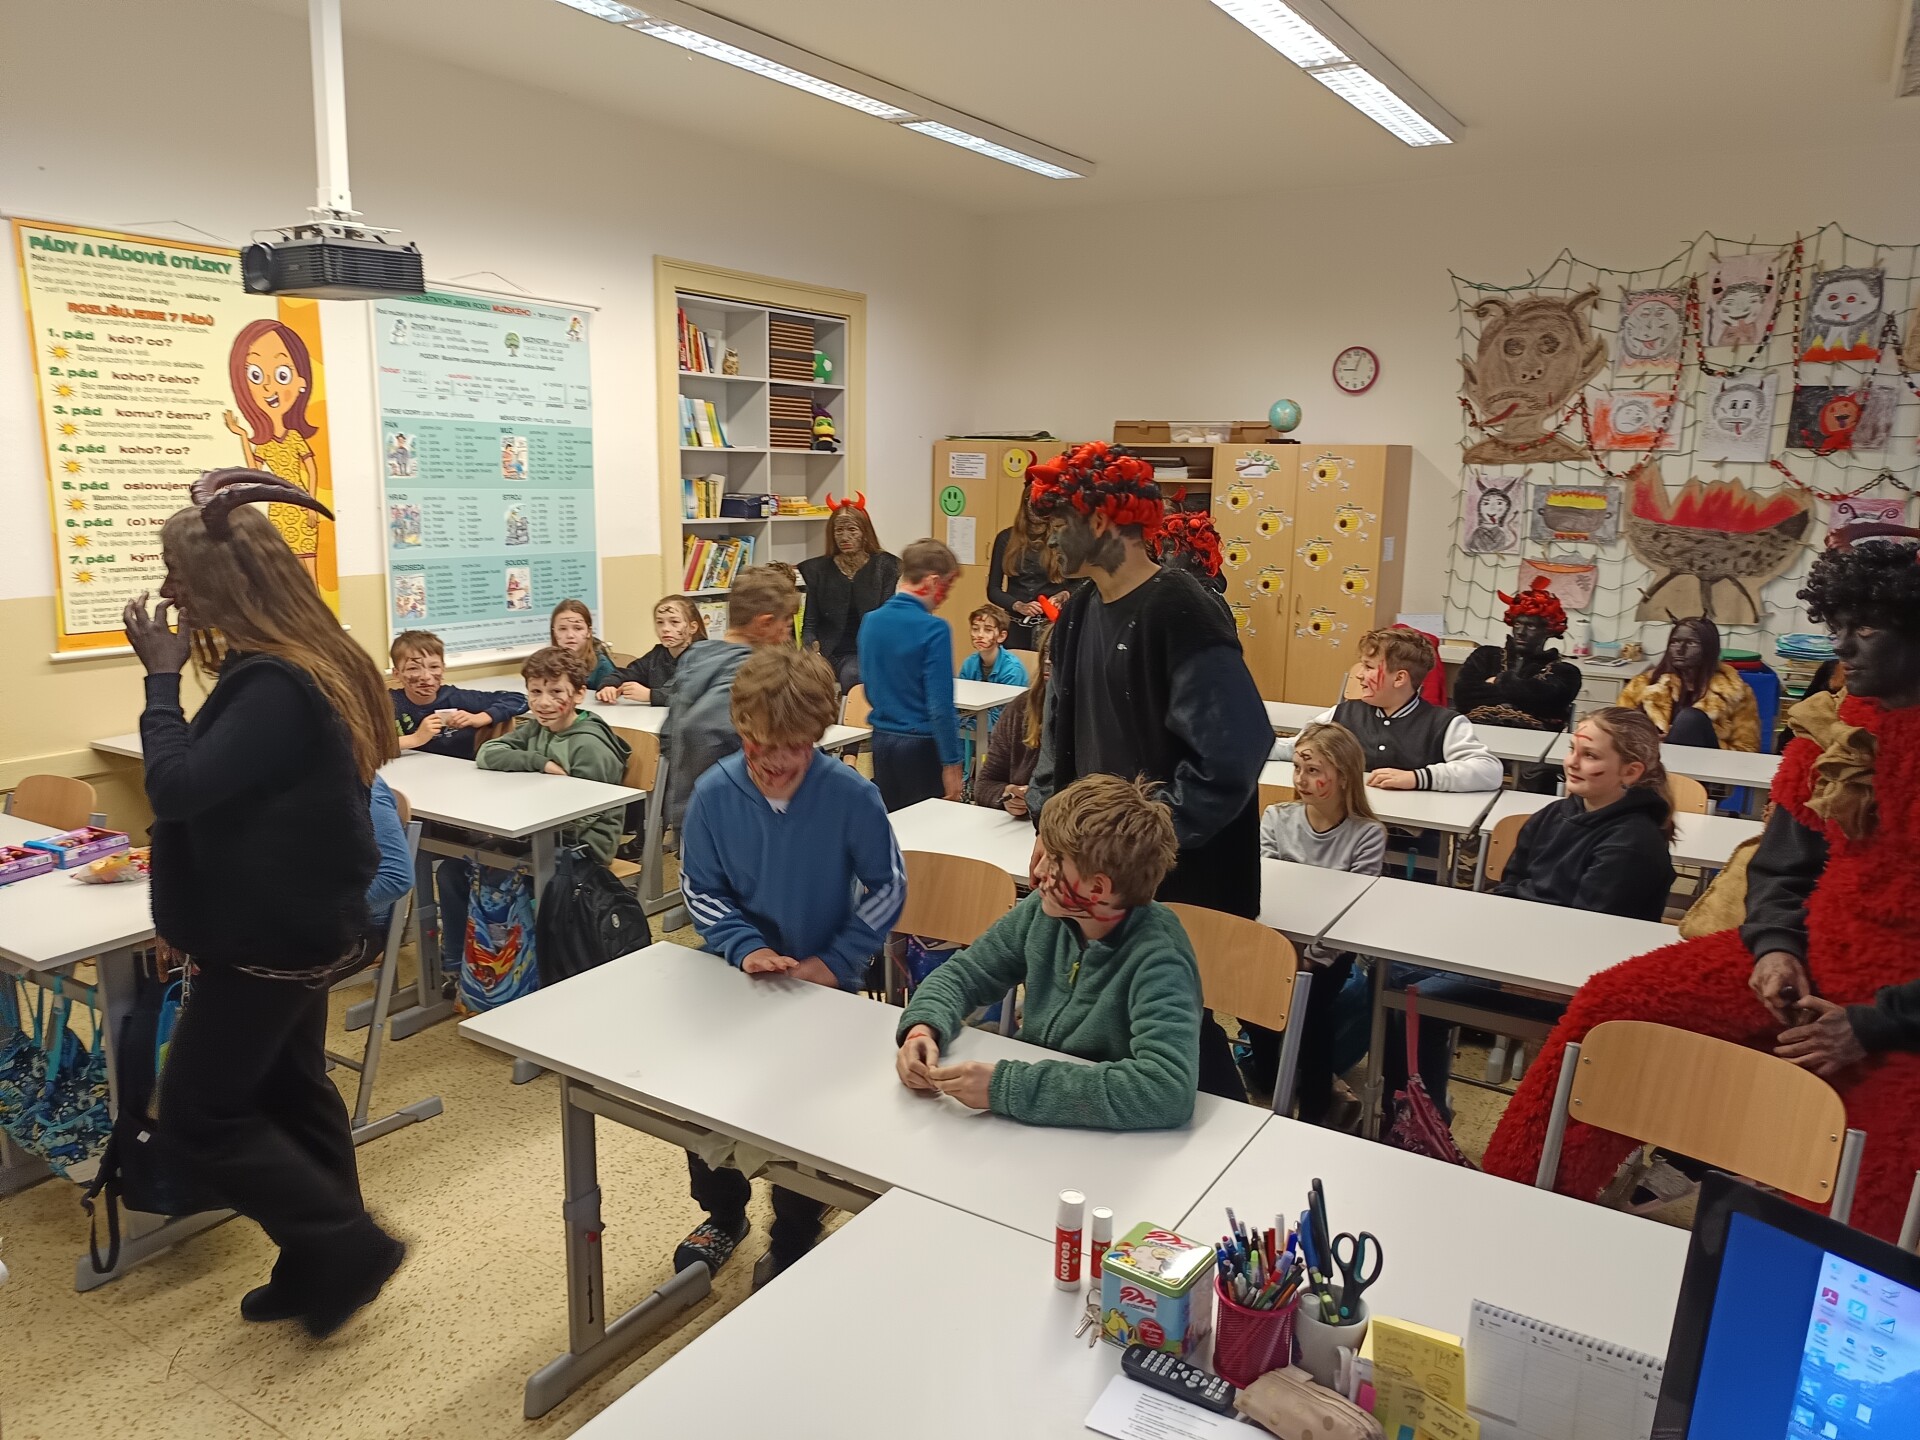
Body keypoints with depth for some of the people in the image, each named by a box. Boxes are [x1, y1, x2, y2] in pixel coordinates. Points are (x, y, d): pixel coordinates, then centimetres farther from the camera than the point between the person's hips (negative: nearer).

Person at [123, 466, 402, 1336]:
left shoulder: (276, 686, -26)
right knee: (288, 1091, 18)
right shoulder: (299, 665, 6)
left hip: (274, 935, -10)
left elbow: (176, 787, -27)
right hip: (294, 922, 10)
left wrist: (162, 676, -18)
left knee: (197, 1109, 4)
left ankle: (349, 1246, 10)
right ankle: (322, 1266, 31)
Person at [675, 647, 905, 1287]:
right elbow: (698, 889, -3)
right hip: (737, 970, 3)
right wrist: (745, 947, -18)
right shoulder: (714, 793, -14)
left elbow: (887, 888, -8)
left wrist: (834, 960, -14)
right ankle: (723, 1214, 34)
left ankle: (793, 1241, 26)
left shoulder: (851, 794, -20)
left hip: (823, 978, -2)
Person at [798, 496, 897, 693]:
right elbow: (810, 623, 9)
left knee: (853, 675, -33)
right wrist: (810, 646, -13)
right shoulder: (818, 569, 9)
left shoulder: (884, 566, 5)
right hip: (833, 653, 1)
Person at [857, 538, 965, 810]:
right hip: (921, 746, -6)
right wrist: (951, 763, -14)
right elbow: (940, 705, -19)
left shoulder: (870, 622, 2)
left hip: (881, 739, 6)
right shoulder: (933, 629, -17)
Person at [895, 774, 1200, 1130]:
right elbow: (964, 973, 5)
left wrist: (1007, 1086, -36)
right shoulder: (1046, 911, -7)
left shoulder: (1157, 957, -24)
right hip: (1034, 1128, 4)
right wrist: (922, 1029, -16)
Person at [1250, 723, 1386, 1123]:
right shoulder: (1276, 818, 5)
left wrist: (1310, 955, -24)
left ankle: (1314, 1104, -5)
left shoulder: (1367, 834, -6)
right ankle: (1266, 1074, 4)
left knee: (1308, 997, -28)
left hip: (1328, 949, -2)